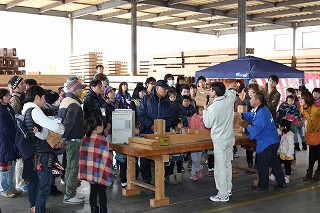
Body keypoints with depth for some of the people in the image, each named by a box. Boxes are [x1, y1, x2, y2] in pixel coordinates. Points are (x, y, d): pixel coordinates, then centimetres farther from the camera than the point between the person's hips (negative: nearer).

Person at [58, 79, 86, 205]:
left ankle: (70, 194, 27)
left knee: (70, 167, 17)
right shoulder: (74, 104, -18)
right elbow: (68, 122, -27)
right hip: (74, 140, -11)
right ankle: (69, 196, 1)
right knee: (74, 168, -4)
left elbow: (60, 120, 19)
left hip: (68, 140, 11)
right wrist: (64, 137, -23)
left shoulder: (64, 102, 14)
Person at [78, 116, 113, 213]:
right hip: (101, 173, -5)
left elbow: (82, 156, 5)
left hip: (89, 172, 5)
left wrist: (83, 170, 12)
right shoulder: (103, 140, -16)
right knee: (102, 193, 9)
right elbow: (107, 158, -16)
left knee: (93, 191, 15)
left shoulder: (84, 139, 0)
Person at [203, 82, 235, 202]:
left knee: (220, 167, -2)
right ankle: (228, 189, 29)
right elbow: (232, 92, 22)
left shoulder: (212, 107, -20)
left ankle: (223, 195, 1)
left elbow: (208, 124, -6)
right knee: (228, 164, 18)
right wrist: (223, 89, 14)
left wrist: (205, 110, 4)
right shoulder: (229, 100, -3)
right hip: (230, 138, 7)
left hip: (219, 141, -7)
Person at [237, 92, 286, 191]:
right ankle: (281, 182, 26)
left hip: (266, 143, -10)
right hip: (272, 141, 10)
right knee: (274, 162, 17)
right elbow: (250, 116, 22)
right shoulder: (259, 110, 9)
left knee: (262, 164, 2)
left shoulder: (261, 113, -24)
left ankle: (263, 185, 14)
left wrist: (244, 130, -28)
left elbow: (257, 128, -30)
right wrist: (240, 115, 9)